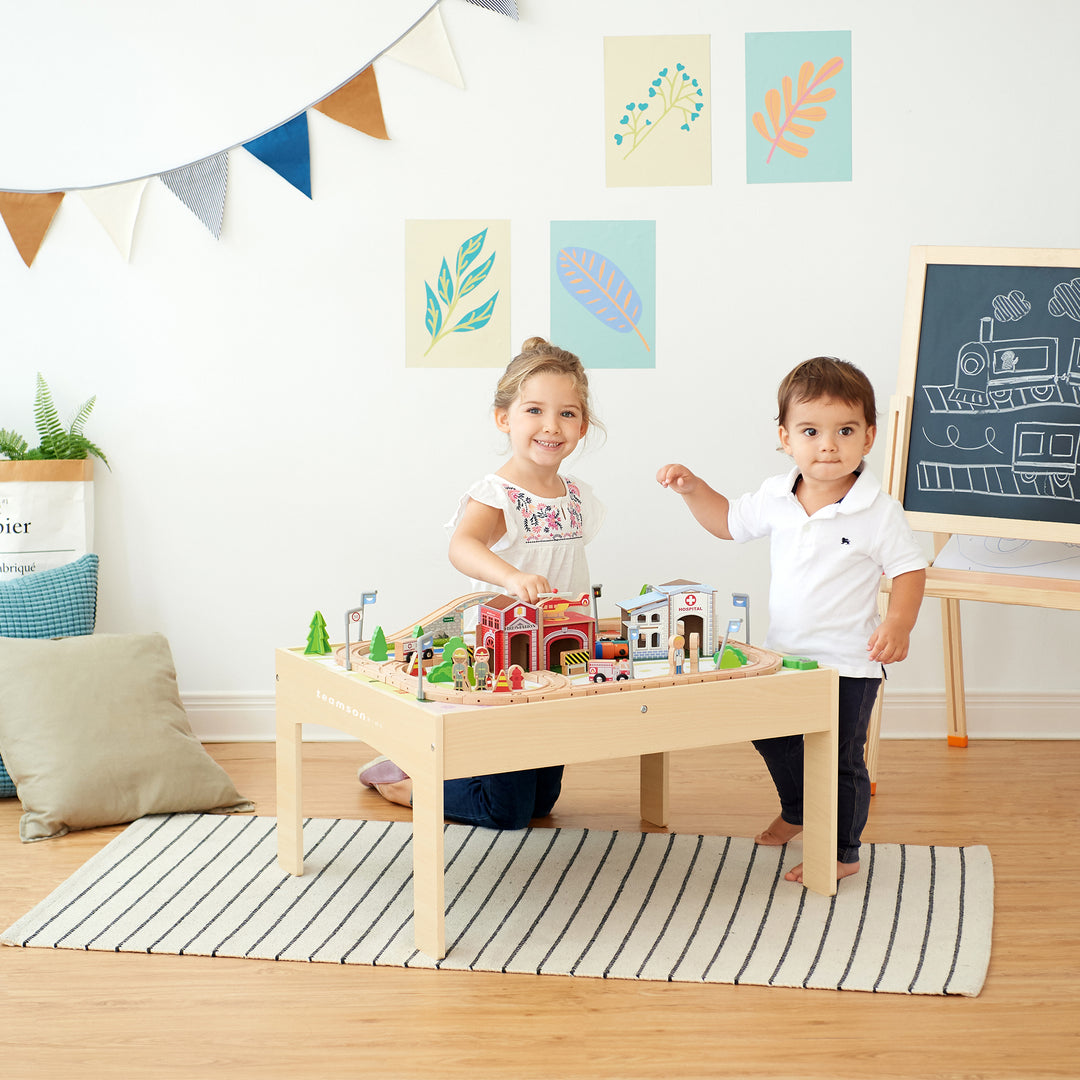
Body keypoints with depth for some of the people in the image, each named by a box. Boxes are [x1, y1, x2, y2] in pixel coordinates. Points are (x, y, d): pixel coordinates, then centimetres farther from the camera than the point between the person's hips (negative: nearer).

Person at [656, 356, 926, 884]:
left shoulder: (878, 511, -18)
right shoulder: (776, 497, -3)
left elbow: (909, 569, -11)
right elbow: (730, 522, 14)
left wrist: (898, 625, -26)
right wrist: (693, 489, 1)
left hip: (848, 662, -6)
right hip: (784, 653, 6)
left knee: (839, 761, 3)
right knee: (774, 739, 24)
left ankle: (841, 851, 23)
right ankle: (797, 812, 51)